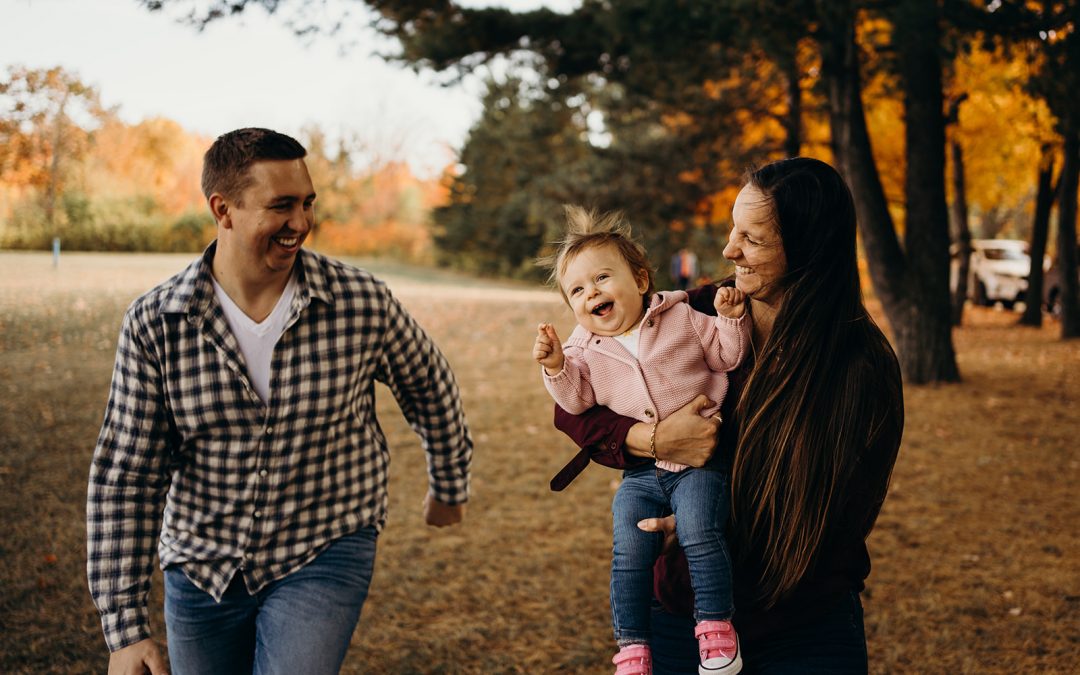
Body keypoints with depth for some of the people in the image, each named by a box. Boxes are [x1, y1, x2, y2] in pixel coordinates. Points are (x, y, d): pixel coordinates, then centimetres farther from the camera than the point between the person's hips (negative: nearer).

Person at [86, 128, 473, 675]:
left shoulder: (363, 305, -13)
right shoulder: (154, 322, -13)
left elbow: (430, 389, 7)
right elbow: (126, 478, -10)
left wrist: (450, 487, 21)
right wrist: (124, 630, -13)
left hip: (324, 553, -1)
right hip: (200, 565, 2)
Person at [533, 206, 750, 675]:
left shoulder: (681, 318, 4)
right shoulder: (584, 349, 9)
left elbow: (727, 355, 10)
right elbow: (576, 400, 4)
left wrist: (731, 320, -7)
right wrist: (556, 368, -12)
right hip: (640, 471, 3)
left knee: (699, 532, -25)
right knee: (630, 552, -11)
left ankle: (716, 627, -13)